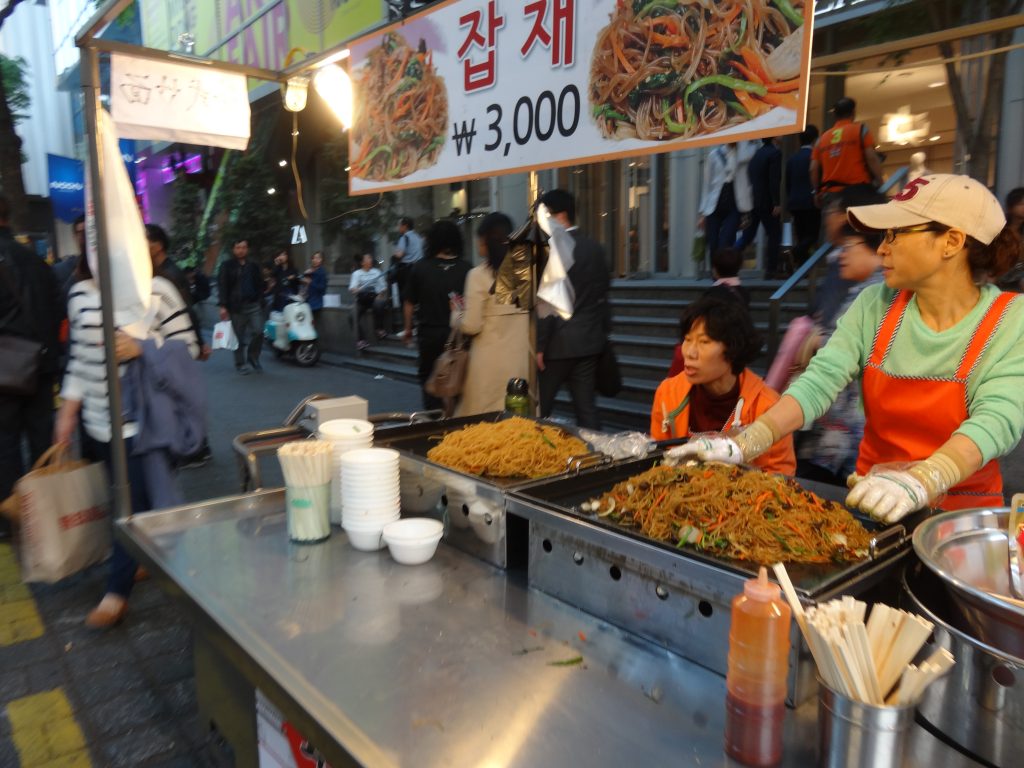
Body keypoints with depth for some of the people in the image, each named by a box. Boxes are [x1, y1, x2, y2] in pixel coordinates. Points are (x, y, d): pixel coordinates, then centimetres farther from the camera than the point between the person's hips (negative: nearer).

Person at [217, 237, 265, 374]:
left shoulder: (254, 266, 14)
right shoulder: (227, 266, 4)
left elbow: (260, 285, 15)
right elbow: (222, 287, -3)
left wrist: (260, 301, 5)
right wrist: (223, 306, -11)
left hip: (254, 305, 2)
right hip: (236, 307, -2)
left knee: (258, 332, -8)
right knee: (239, 337, 3)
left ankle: (253, 357, 14)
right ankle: (240, 364, 15)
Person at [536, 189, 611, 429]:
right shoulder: (595, 248, 9)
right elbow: (602, 297, 14)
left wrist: (539, 345, -12)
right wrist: (602, 335, 22)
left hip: (559, 343, -7)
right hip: (590, 341, 7)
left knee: (538, 408, 3)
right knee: (587, 407, 9)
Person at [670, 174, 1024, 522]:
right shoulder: (875, 305, -1)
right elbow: (820, 380, -12)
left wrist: (919, 482, -39)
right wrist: (743, 444, -27)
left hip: (962, 516, -1)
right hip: (873, 506, 2)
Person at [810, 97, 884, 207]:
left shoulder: (822, 138, 15)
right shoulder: (860, 129, 4)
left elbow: (813, 170, 9)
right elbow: (871, 158, -6)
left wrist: (818, 192, 18)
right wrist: (879, 182, 1)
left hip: (830, 194, 4)